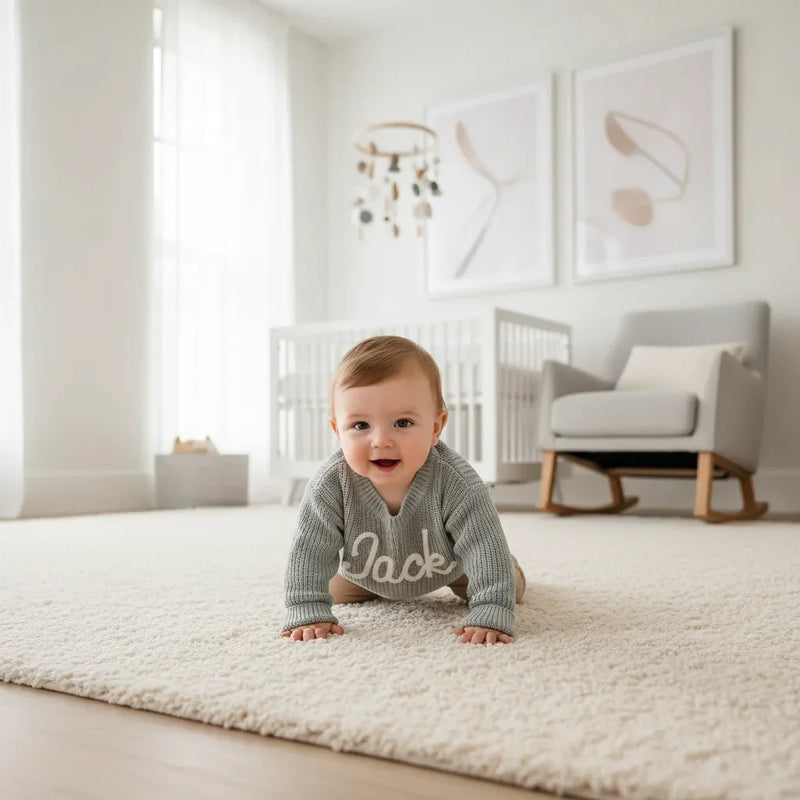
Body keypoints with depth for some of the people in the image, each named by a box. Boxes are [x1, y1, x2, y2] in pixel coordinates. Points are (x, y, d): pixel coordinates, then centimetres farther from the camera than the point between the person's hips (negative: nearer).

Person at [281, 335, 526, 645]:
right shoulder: (331, 484, -38)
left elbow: (484, 544, -41)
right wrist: (307, 613, -39)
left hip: (449, 565, -1)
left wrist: (490, 615, -50)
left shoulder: (454, 480, -42)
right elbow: (309, 548, -31)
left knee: (511, 590, 8)